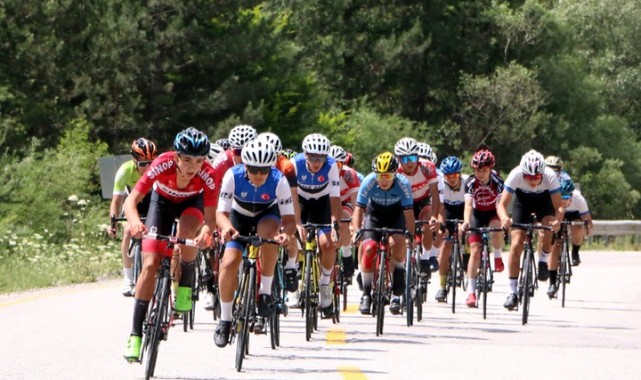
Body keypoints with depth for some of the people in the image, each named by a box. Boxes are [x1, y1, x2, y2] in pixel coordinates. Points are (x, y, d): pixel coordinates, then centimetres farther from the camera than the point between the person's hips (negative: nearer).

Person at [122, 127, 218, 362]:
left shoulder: (207, 176, -34)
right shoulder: (163, 165, -37)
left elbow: (210, 217, -32)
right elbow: (131, 201, -38)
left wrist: (206, 233, -56)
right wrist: (134, 221, -59)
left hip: (192, 203, 0)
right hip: (162, 202, 0)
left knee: (187, 230, -36)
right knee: (150, 264, -12)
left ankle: (185, 289, -12)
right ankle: (135, 336, -8)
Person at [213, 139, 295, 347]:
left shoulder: (278, 180, -32)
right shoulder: (233, 176, -31)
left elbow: (289, 219, -31)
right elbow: (221, 213, -29)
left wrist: (286, 233, -55)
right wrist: (227, 227, -53)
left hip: (267, 215, -1)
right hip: (239, 217, 1)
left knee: (268, 232, -37)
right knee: (229, 264, -17)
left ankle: (265, 291, -21)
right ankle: (225, 319, 3)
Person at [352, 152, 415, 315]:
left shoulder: (403, 184, -30)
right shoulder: (369, 182, -29)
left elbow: (409, 213, -30)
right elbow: (358, 209, -29)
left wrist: (411, 237, -39)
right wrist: (356, 231, -43)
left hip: (396, 215, -1)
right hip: (374, 214, 1)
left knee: (398, 244, -24)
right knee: (369, 248, -19)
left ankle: (396, 294, -12)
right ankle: (366, 294, -5)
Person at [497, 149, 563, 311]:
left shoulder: (550, 176, -35)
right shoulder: (516, 175, -35)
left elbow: (559, 206, -35)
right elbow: (502, 204, -36)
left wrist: (557, 221, -57)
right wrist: (504, 218, -58)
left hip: (544, 200, -1)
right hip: (522, 200, 1)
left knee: (549, 230, -31)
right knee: (516, 244, -12)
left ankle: (544, 260, 0)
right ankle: (513, 292, -4)